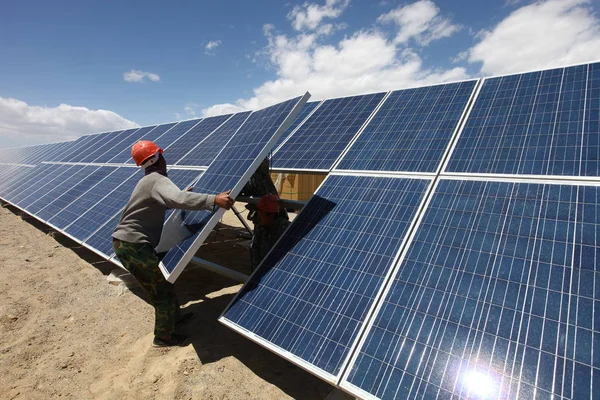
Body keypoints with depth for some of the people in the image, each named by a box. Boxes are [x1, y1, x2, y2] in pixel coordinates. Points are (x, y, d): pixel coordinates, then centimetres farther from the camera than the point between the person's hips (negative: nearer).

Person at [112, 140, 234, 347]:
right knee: (162, 289, 3)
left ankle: (175, 316, 39)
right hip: (133, 245, -10)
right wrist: (213, 199, -46)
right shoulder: (158, 180, -18)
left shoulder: (147, 181, 14)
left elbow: (166, 201, 31)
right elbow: (177, 199, -40)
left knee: (160, 282, 22)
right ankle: (163, 337, 19)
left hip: (125, 243, 10)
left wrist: (185, 195, 41)